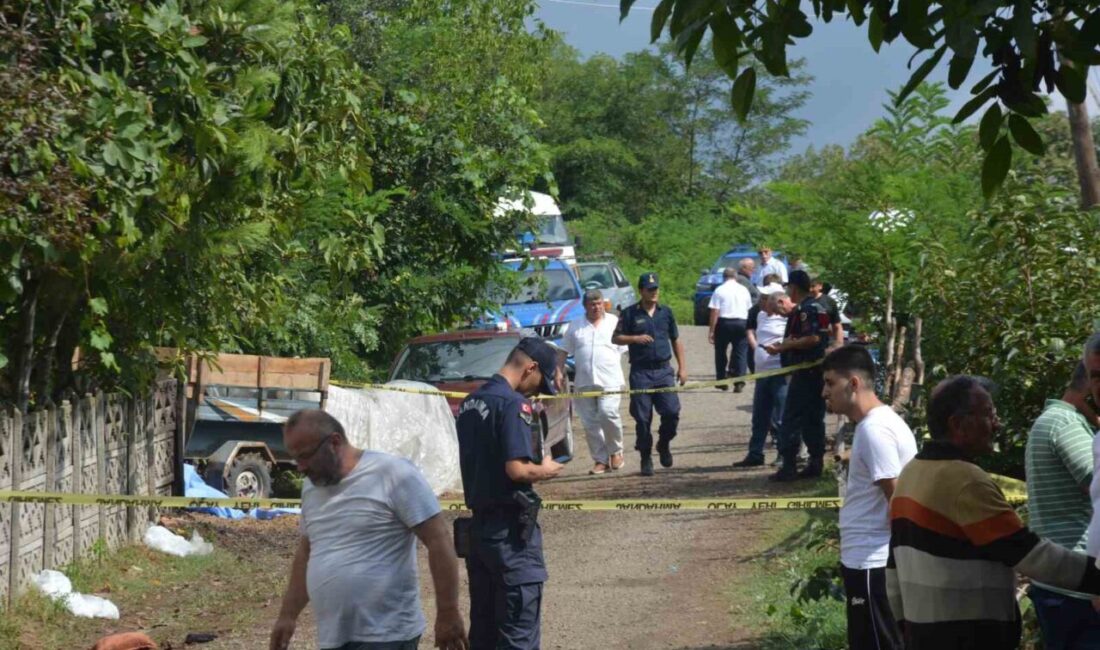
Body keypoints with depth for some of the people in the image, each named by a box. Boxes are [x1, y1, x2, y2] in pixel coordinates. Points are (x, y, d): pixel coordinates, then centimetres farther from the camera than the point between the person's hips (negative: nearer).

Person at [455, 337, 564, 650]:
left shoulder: (470, 403, 12)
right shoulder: (513, 403, -15)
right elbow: (516, 469, -22)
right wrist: (544, 470, -4)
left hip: (478, 524, 8)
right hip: (510, 528, -8)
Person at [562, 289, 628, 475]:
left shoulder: (615, 322, 9)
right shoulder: (575, 326, 12)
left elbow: (624, 350, 9)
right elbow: (564, 351, 15)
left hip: (609, 381, -3)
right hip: (584, 382, 3)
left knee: (608, 413, -19)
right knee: (590, 422, 1)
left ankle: (616, 451, 2)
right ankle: (601, 460, 9)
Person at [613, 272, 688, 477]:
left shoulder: (666, 312, 11)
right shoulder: (630, 313, 2)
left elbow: (676, 340, 17)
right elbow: (615, 338, 3)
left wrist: (682, 367, 11)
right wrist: (635, 338, -14)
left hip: (663, 370, 2)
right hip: (640, 372, -2)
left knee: (672, 412, -9)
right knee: (642, 418, 0)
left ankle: (664, 444, 18)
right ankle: (646, 458, 11)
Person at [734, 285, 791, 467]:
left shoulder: (788, 317, -12)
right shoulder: (760, 315, 13)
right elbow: (751, 330, 29)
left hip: (780, 373, -9)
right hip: (763, 373, 9)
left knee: (780, 420, -7)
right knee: (759, 418, 15)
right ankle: (755, 454, 24)